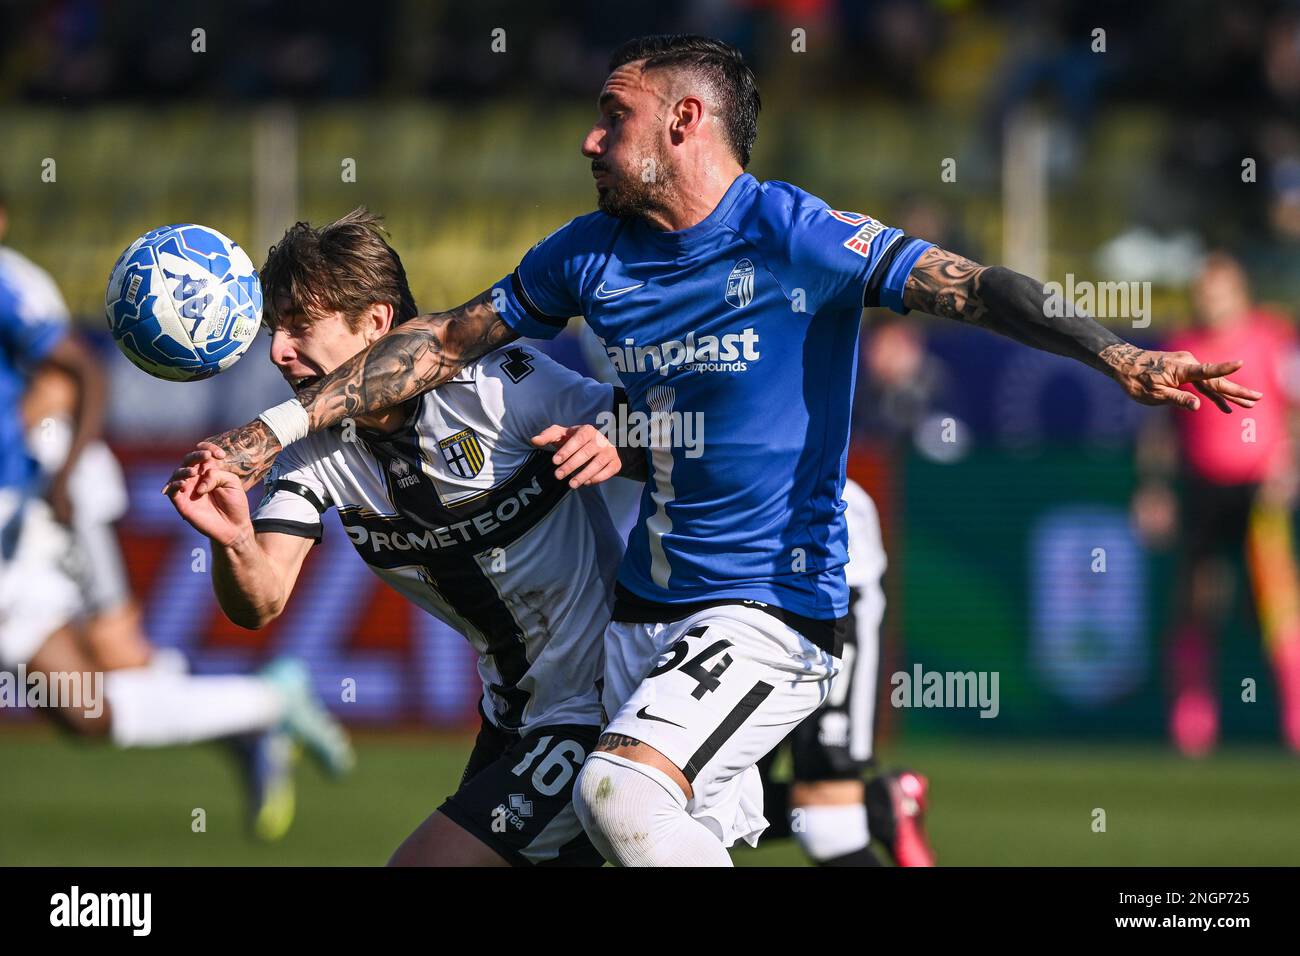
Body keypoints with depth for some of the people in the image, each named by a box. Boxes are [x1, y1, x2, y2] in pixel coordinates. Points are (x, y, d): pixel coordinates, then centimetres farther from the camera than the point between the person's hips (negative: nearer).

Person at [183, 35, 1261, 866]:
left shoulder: (788, 234, -12)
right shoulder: (592, 254, 7)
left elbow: (969, 286, -20)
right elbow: (449, 341, 17)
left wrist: (1119, 357, -35)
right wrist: (280, 427, 15)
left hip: (772, 613, -7)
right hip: (649, 609, 7)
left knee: (623, 788, -29)